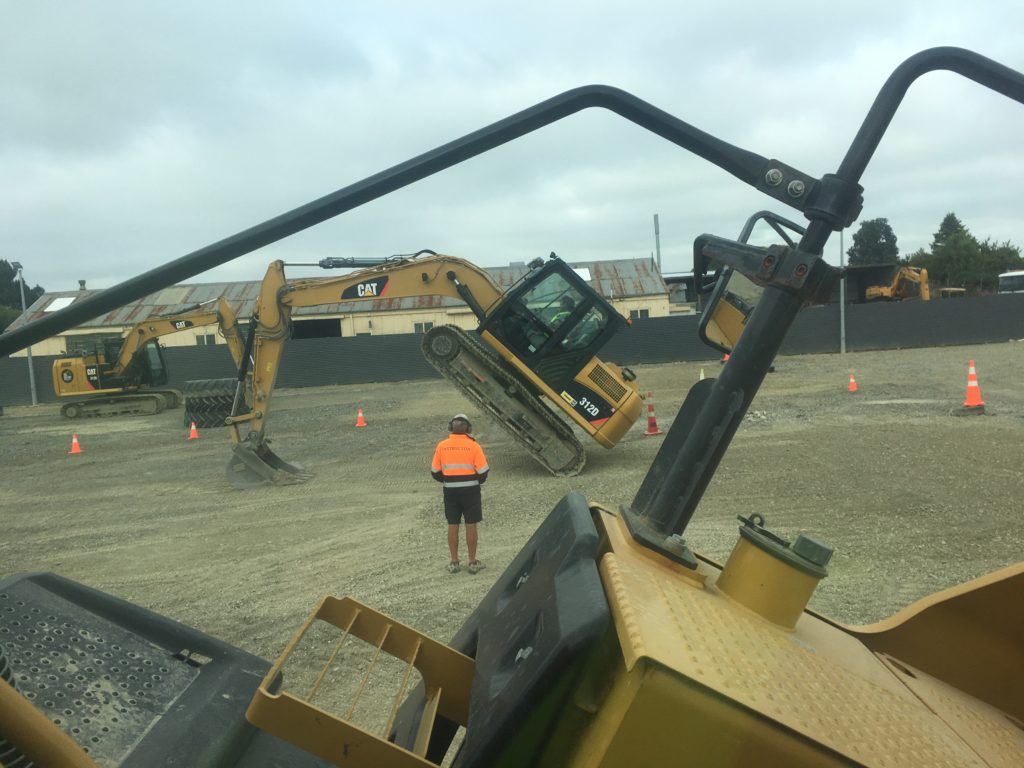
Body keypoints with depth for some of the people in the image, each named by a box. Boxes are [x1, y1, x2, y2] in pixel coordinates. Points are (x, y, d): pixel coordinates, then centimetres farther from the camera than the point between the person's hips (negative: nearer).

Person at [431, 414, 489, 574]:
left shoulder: (442, 446, -3)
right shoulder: (473, 446, -11)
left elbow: (435, 472, 3)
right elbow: (483, 471, -9)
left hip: (450, 490, 2)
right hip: (470, 490, -2)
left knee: (452, 526, 11)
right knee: (471, 525, 6)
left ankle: (454, 562, 17)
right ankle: (473, 562, 13)